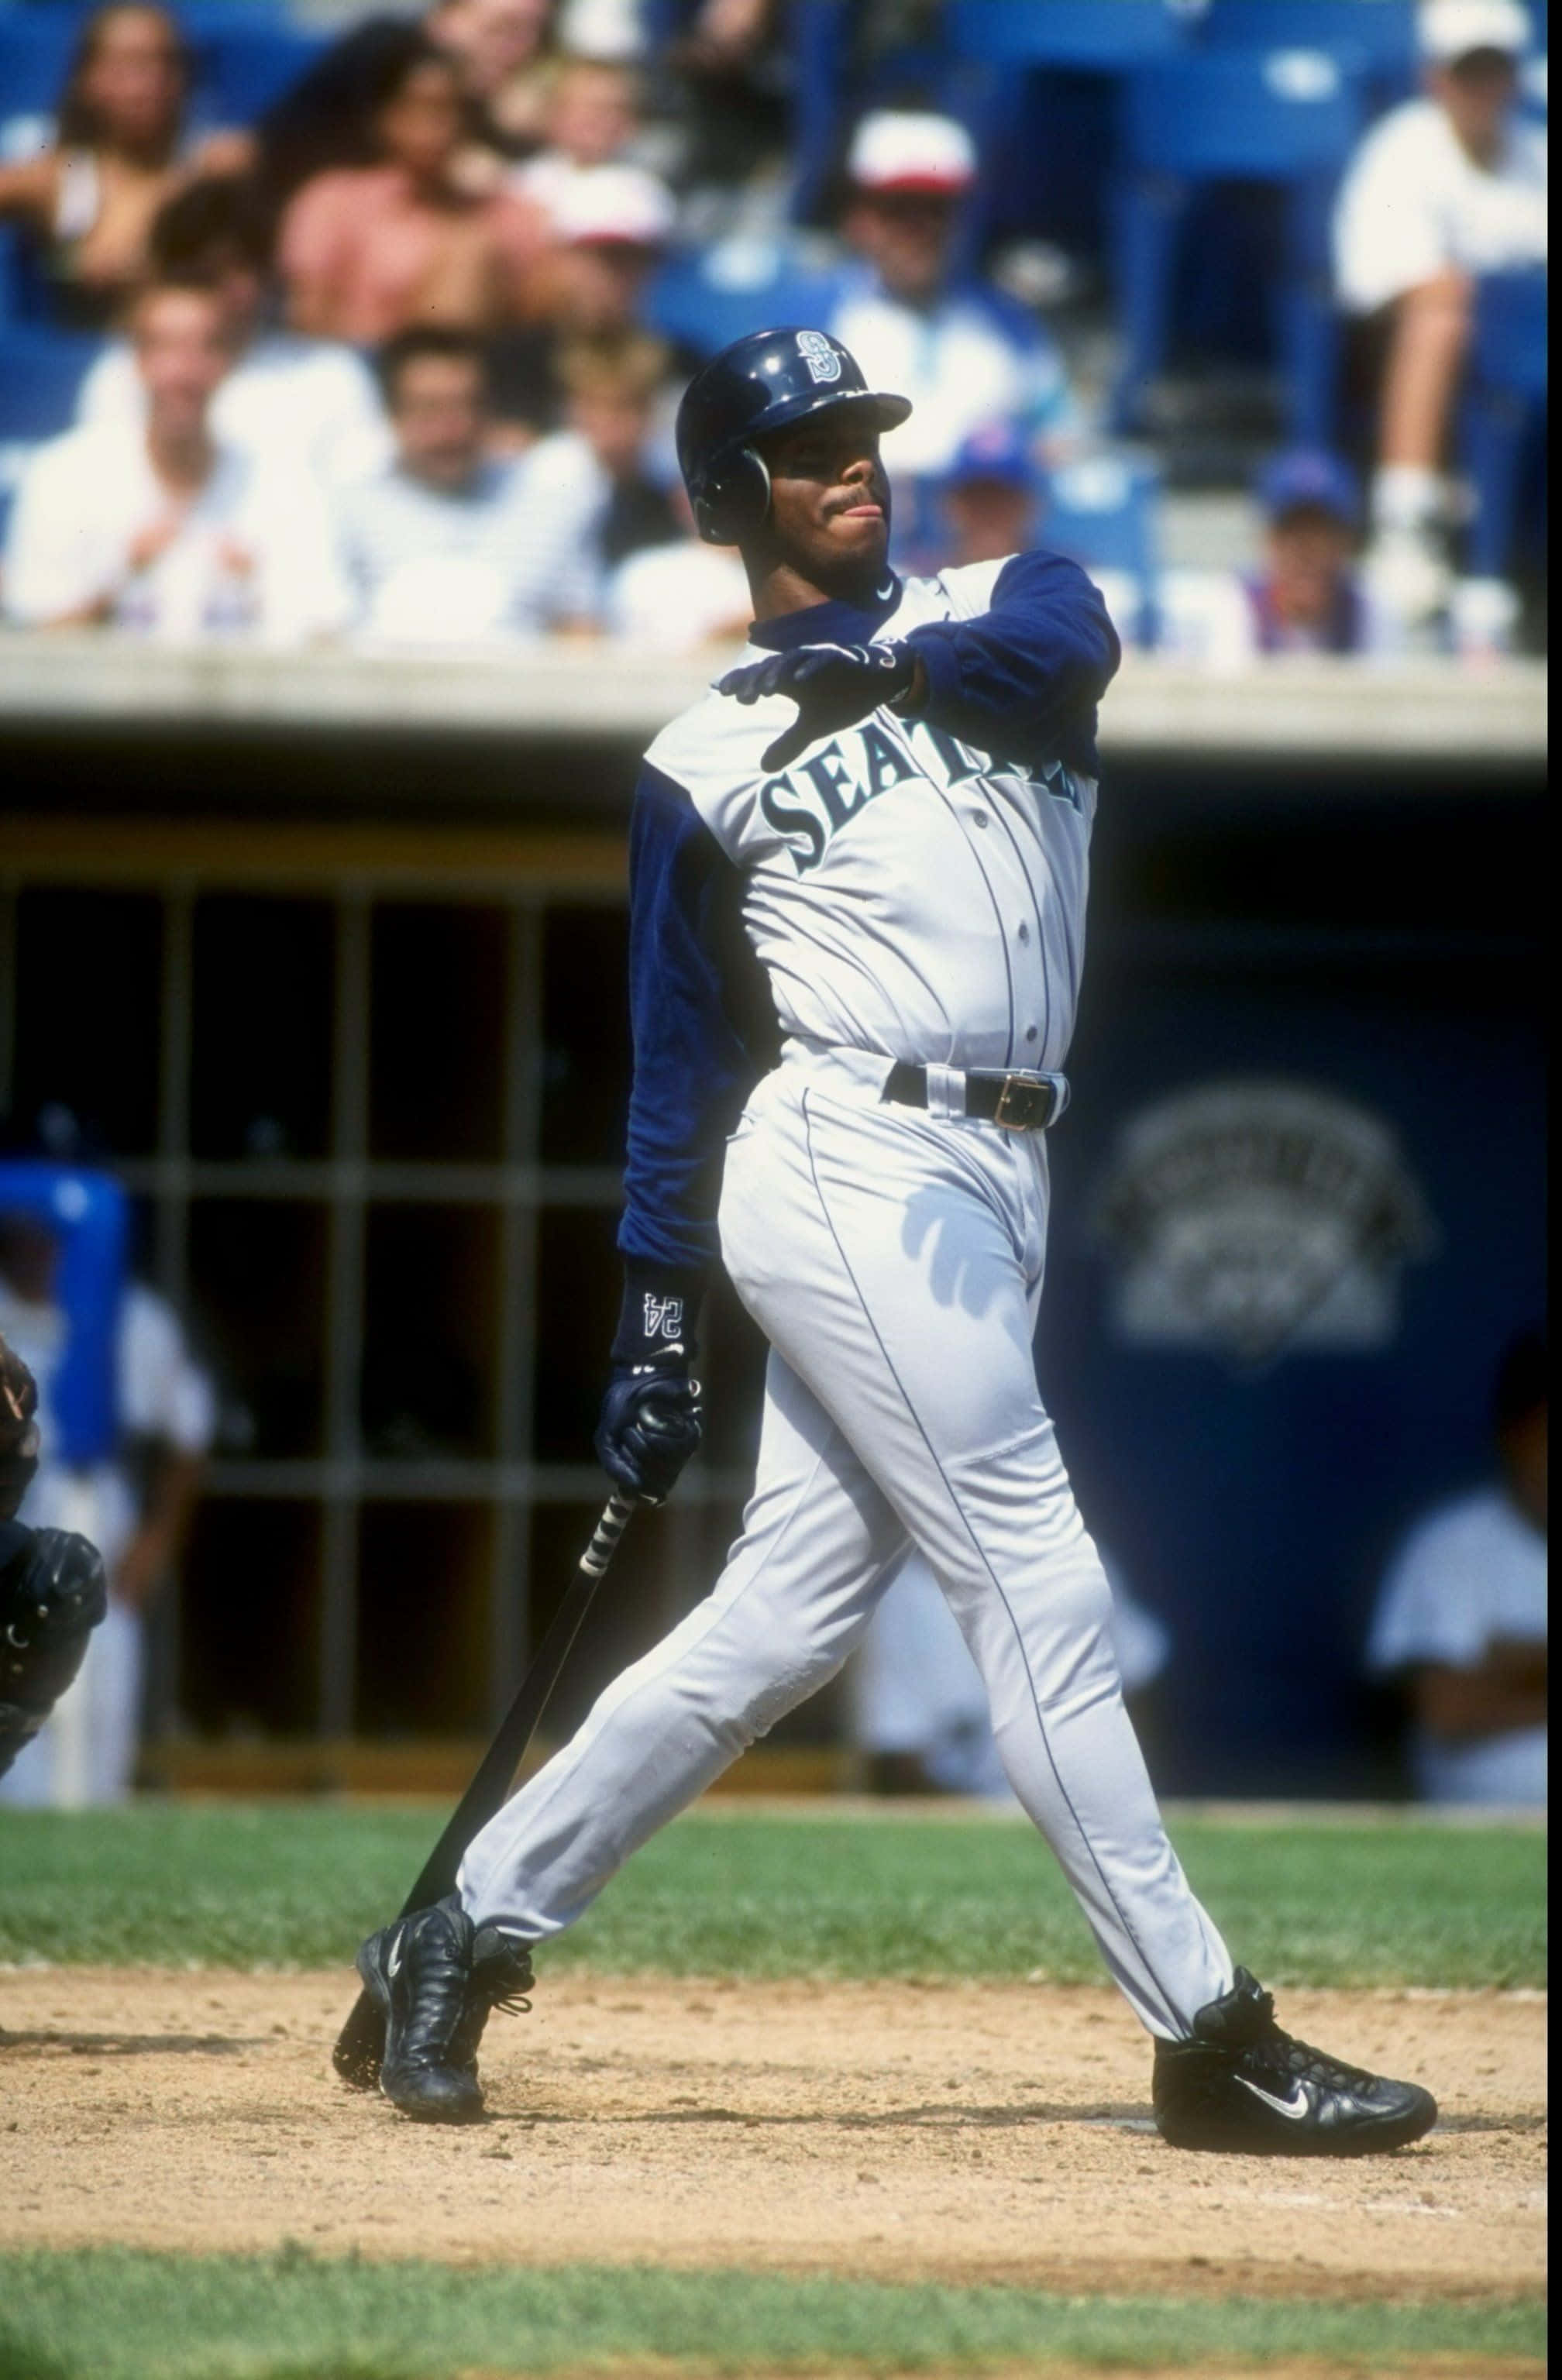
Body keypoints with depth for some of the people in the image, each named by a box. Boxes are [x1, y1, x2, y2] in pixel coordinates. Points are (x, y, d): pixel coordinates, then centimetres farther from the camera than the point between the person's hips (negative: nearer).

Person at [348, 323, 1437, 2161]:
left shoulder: (989, 616, 17)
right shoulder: (701, 761, 8)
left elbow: (1071, 634, -10)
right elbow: (677, 1061, 9)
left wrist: (900, 667, -24)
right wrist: (652, 1327, 5)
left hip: (992, 1190, 5)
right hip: (852, 1167, -5)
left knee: (782, 1622, 7)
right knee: (1037, 1591, -10)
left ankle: (465, 1937, 19)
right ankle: (1209, 2041, -11)